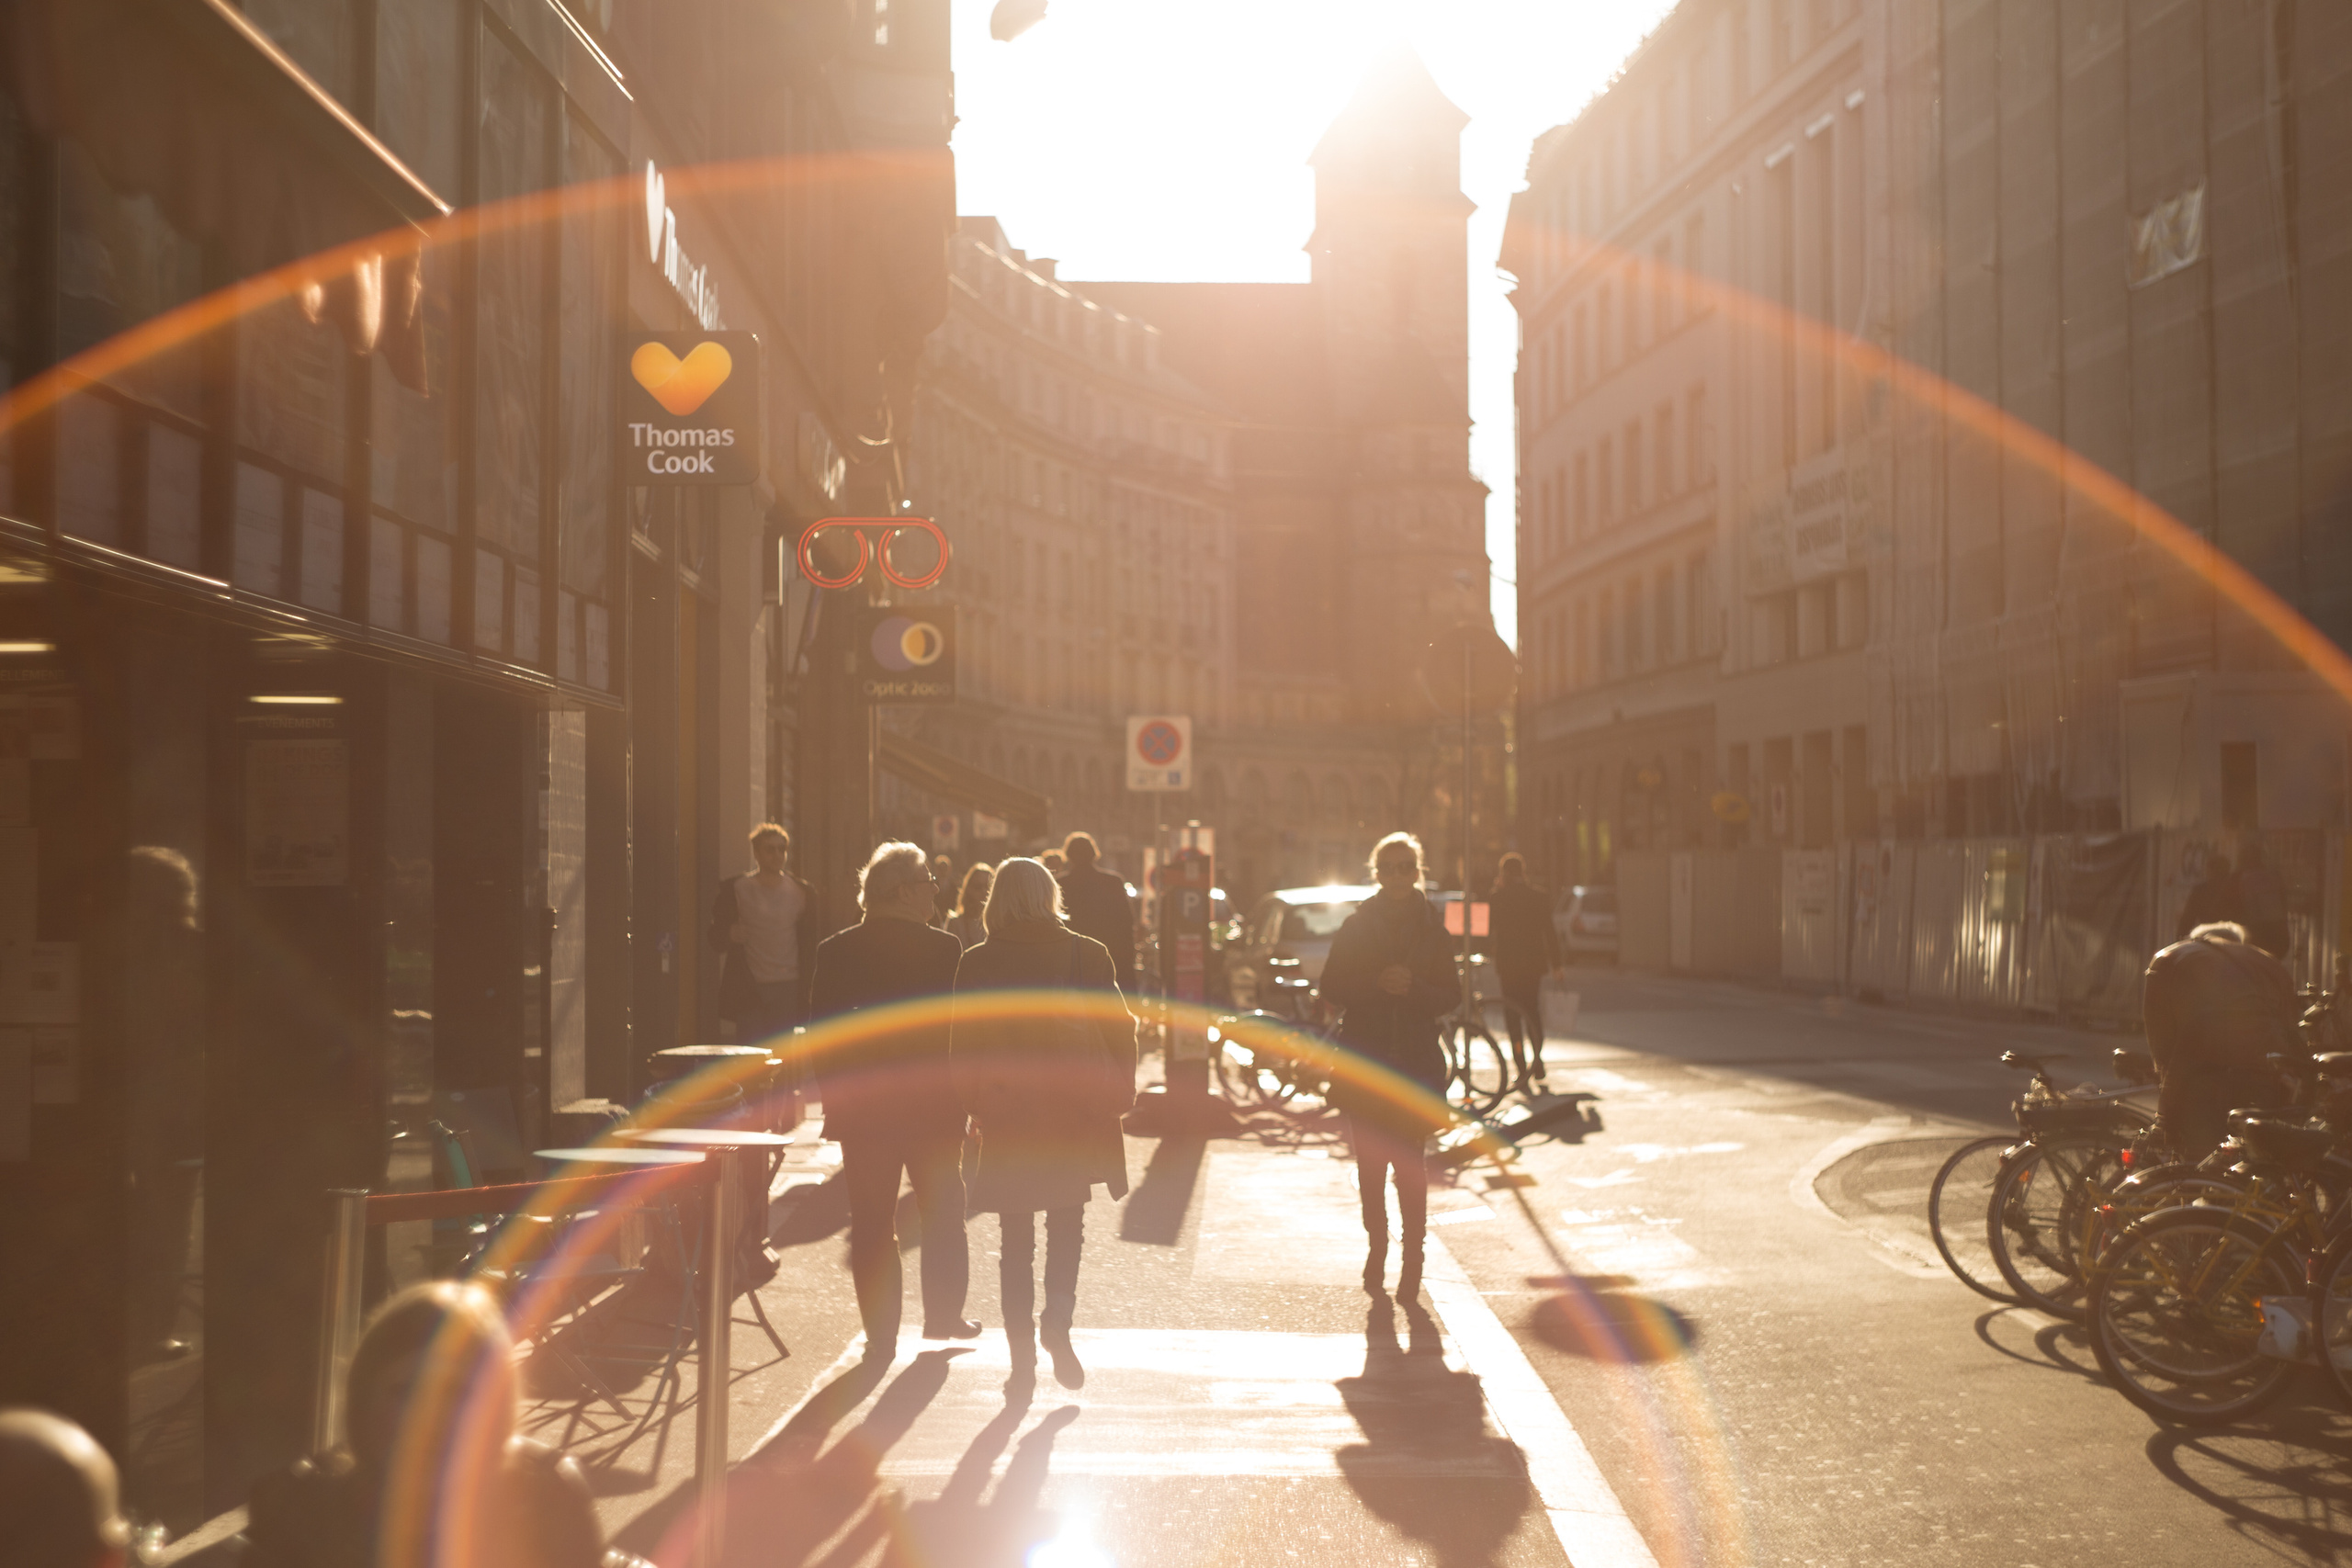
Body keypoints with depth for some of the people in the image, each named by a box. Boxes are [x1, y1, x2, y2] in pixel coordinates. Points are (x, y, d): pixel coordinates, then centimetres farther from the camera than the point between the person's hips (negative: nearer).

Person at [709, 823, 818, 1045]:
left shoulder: (801, 891, 9)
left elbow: (810, 941, 14)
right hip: (748, 987, -2)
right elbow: (716, 936, 6)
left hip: (788, 987, 2)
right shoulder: (735, 889, 2)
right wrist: (730, 935, -18)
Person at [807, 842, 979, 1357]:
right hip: (933, 1103, -1)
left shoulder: (834, 952, -3)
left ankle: (881, 1333, 7)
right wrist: (965, 1097, 3)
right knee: (942, 1212, 18)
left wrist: (835, 1101, 8)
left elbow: (822, 1038, 0)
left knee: (871, 1222, 7)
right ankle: (944, 1315, 27)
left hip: (861, 1106, 1)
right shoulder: (943, 948, -10)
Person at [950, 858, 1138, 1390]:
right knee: (1067, 1227, 15)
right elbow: (1119, 1032, -2)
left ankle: (1022, 1352, 9)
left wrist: (976, 1106, 9)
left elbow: (964, 1046, -2)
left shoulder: (976, 964, -5)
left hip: (1006, 1115, 0)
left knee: (1016, 1240, 10)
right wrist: (1116, 1097, 7)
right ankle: (1057, 1321, -7)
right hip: (1074, 1114, 0)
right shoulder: (1087, 955, -5)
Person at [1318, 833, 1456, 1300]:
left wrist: (1413, 989, -13)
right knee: (1370, 1161, 4)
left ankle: (1412, 1256, 1)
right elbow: (1332, 986, 2)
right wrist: (1376, 984, -14)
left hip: (1416, 1061, -1)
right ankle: (1377, 1247, 18)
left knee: (1410, 1162, -6)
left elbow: (1451, 995, 5)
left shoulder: (1432, 929, 6)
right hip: (1365, 1062, 1)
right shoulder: (1356, 926, 5)